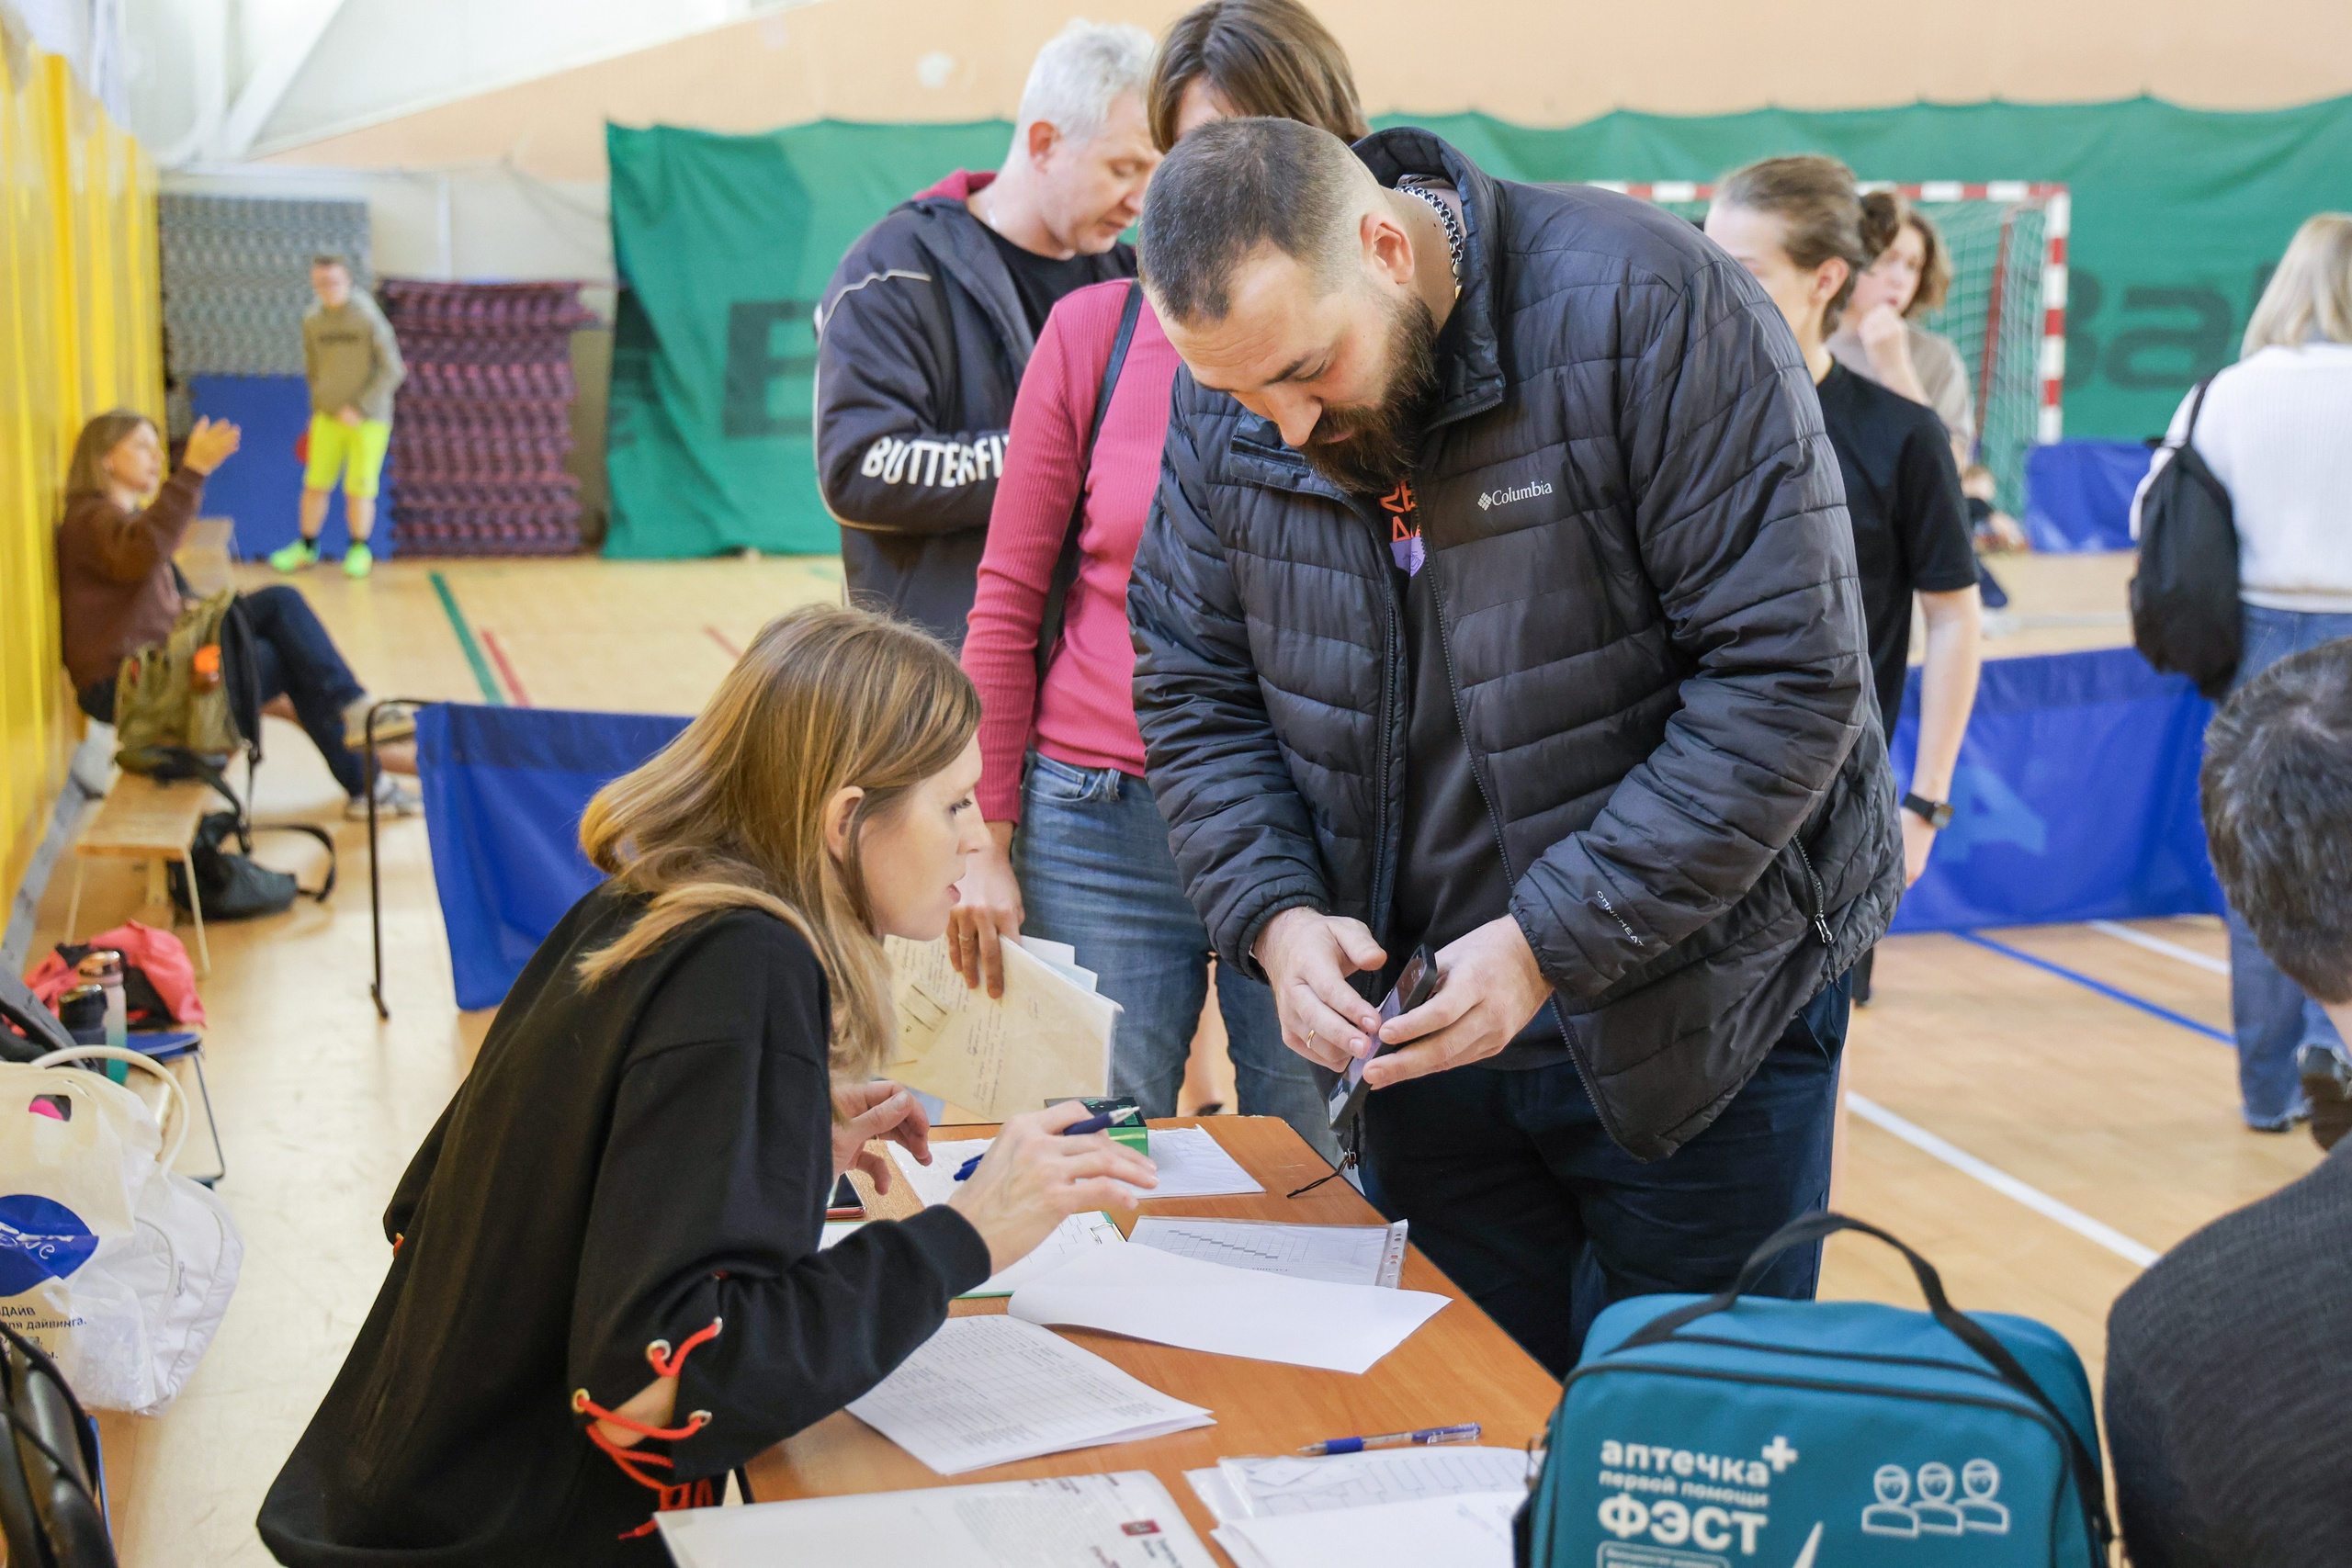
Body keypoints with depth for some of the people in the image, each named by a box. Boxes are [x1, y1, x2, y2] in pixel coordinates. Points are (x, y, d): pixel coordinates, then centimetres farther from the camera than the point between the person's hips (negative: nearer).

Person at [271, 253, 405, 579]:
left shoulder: (369, 317, -11)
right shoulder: (312, 321, 3)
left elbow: (393, 371, -12)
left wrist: (360, 408, -15)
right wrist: (321, 406, 16)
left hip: (369, 419, -4)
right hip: (327, 418, 4)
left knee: (359, 488, -1)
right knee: (315, 483, 4)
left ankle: (359, 551, 15)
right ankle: (306, 549, 18)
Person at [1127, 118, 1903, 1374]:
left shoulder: (1641, 311, -20)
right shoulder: (1223, 402, -3)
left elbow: (1790, 678, -22)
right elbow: (1192, 702, 5)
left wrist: (1549, 943, -24)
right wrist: (1277, 916, -13)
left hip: (1697, 1029, -4)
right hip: (1421, 1030, 5)